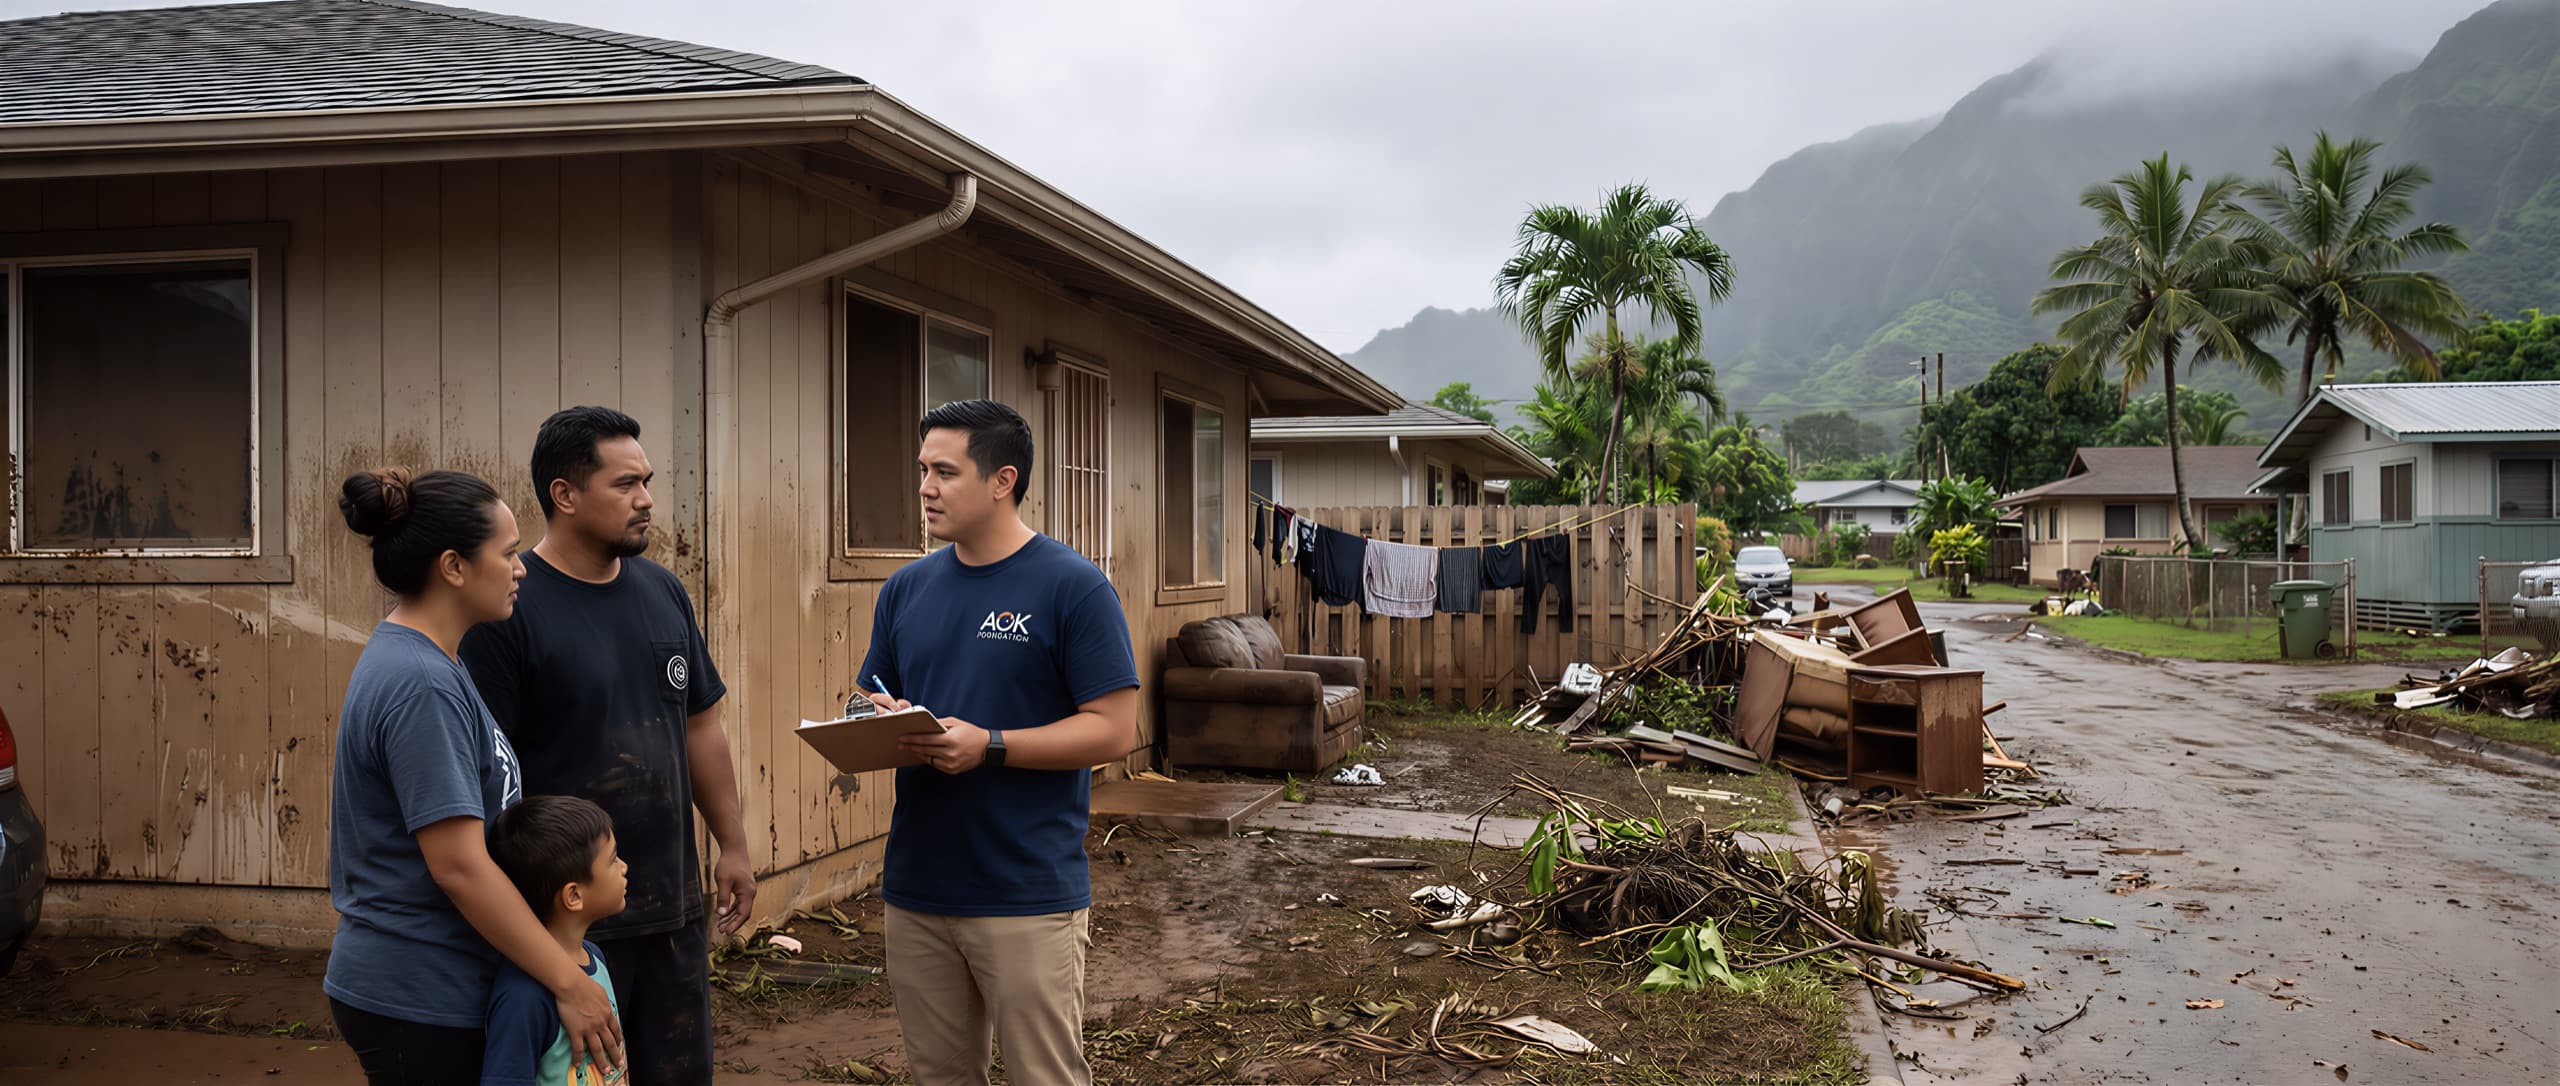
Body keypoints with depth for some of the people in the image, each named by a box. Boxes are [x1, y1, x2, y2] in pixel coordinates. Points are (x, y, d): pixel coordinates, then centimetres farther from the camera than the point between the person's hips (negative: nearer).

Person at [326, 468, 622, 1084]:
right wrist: (569, 983, -20)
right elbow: (459, 866, -24)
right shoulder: (421, 686, -22)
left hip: (412, 986, 9)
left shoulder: (409, 660, 8)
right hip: (421, 1004, -9)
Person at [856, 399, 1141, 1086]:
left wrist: (988, 746, -21)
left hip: (1028, 896, -6)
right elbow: (874, 700, 18)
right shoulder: (907, 588, 10)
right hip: (916, 887, 6)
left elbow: (1113, 729, -12)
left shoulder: (1073, 586, -9)